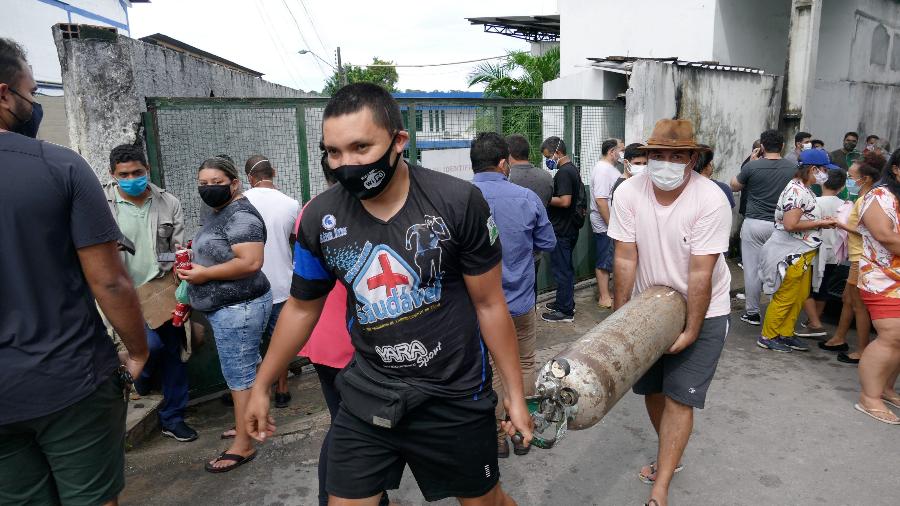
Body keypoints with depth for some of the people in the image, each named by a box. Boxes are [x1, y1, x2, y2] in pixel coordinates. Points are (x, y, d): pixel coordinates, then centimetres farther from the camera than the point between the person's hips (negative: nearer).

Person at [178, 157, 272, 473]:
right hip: (229, 307, 10)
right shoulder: (220, 212, 15)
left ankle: (243, 446, 7)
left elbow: (250, 262, -27)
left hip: (238, 308, -10)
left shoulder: (240, 215, -17)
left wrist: (204, 274, -18)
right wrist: (194, 263, 10)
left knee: (240, 375, -2)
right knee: (244, 370, 19)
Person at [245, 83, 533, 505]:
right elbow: (301, 308, 7)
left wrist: (514, 392, -1)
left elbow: (489, 304, -8)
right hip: (367, 396, 2)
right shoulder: (319, 217, -8)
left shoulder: (459, 202, -17)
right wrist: (261, 386, 15)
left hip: (454, 395, -1)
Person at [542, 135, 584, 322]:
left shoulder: (563, 172, -19)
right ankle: (566, 301, 30)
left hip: (562, 230, -10)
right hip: (569, 228, 10)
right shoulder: (573, 169, 13)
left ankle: (565, 311, 5)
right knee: (565, 267, 18)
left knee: (561, 269, -2)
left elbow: (564, 201, -27)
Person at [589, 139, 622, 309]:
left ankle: (604, 292, 26)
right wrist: (610, 224, -23)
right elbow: (600, 200, -25)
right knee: (604, 261, -2)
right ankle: (604, 298, 5)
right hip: (605, 224, -10)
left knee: (606, 261, 16)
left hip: (610, 224, 10)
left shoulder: (608, 168, 15)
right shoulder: (602, 170, -18)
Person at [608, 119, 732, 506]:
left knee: (679, 397, -4)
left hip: (701, 311, -3)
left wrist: (691, 331, -20)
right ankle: (671, 456, 40)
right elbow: (625, 259, -13)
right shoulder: (628, 193, -14)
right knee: (652, 389, 15)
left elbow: (701, 274, -22)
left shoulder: (711, 200, -22)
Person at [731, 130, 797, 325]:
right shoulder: (793, 168, 0)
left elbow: (734, 186, 8)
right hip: (780, 226, 3)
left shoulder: (752, 166, -9)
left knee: (752, 270, 4)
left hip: (754, 224, -3)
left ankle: (752, 313, 11)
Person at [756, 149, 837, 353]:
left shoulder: (805, 190, 12)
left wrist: (822, 220, 3)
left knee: (800, 296, 16)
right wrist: (820, 223, -15)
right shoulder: (796, 190, -19)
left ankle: (785, 334, 26)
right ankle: (767, 336, 11)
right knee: (784, 298, -1)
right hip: (791, 253, -10)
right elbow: (791, 224, -26)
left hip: (802, 253, 10)